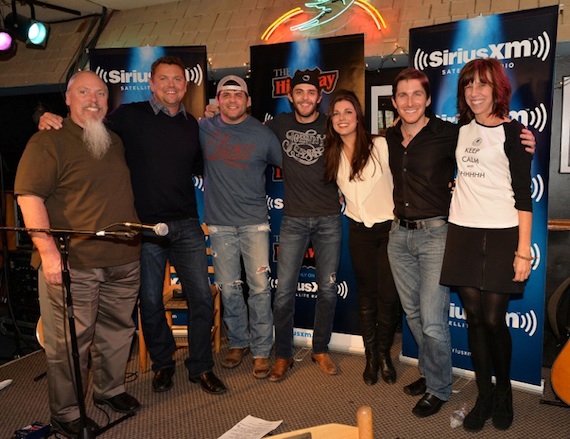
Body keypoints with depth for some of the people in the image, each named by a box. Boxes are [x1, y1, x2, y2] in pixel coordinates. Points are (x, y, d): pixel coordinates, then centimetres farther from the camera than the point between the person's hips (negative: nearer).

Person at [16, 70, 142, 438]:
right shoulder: (48, 141, -6)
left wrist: (139, 235, 22)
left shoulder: (115, 142, 16)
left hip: (124, 260, 7)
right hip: (72, 263, -6)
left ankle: (110, 389, 37)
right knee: (69, 342, 3)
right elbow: (29, 196, -14)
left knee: (117, 331, 16)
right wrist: (48, 249, -21)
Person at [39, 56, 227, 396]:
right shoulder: (131, 115, -2)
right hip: (145, 226, -2)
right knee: (151, 302, 9)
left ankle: (201, 367, 22)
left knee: (202, 298, 4)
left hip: (187, 225, 3)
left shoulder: (193, 125, 9)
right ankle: (163, 364, 31)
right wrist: (50, 120, -11)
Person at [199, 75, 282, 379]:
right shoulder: (203, 128, 3)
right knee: (228, 288, 9)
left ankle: (261, 350, 14)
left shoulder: (263, 134, 1)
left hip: (254, 222, -1)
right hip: (220, 223, 1)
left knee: (259, 287, 0)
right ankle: (238, 342, 28)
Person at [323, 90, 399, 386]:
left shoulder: (381, 146, -10)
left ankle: (384, 353, 22)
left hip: (389, 227, -3)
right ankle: (371, 356, 24)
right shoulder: (332, 155, 3)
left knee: (388, 295, -1)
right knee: (367, 294, 11)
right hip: (359, 231, 3)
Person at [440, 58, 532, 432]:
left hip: (501, 235, -4)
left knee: (494, 319, -3)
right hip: (463, 234, 4)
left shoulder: (511, 131, -2)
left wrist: (523, 250, -11)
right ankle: (484, 396, 21)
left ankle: (505, 391, 23)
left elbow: (523, 195, -6)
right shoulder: (462, 131, 12)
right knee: (474, 318, 6)